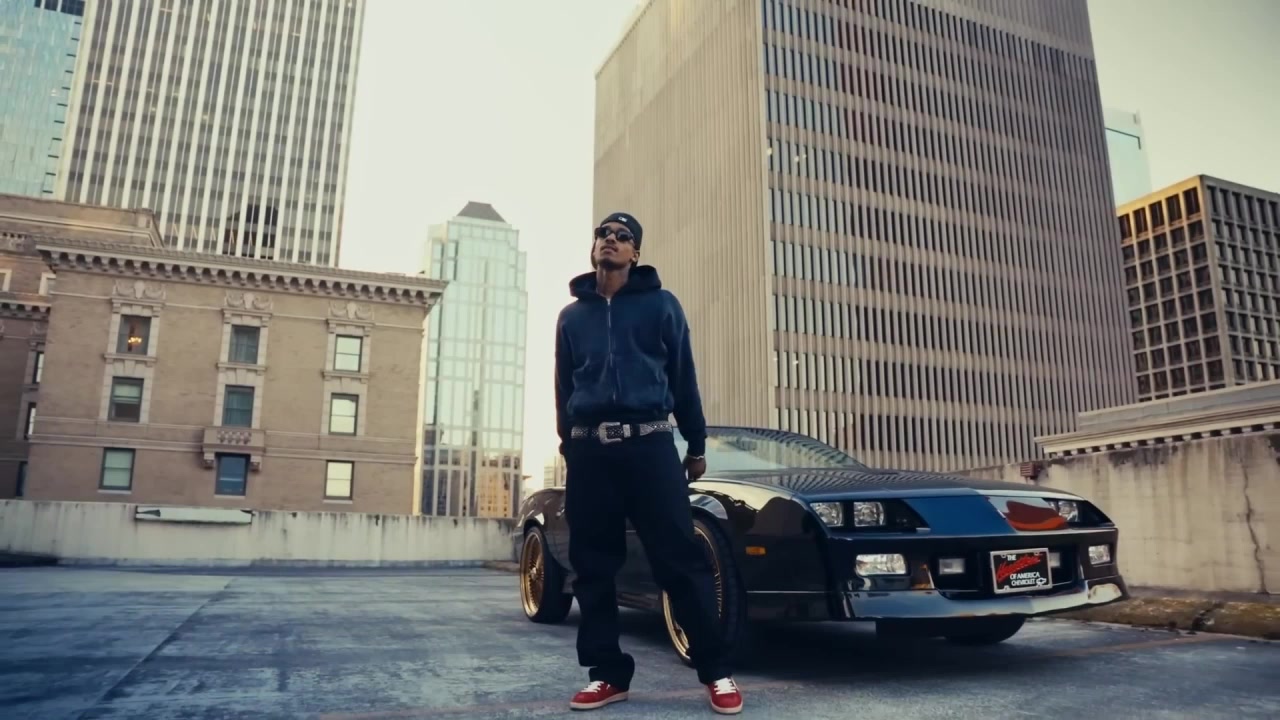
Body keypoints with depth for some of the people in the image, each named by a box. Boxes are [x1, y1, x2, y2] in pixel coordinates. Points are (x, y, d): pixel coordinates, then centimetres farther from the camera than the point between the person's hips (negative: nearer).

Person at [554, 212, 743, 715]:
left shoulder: (660, 305, 8)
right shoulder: (572, 316, 16)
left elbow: (683, 377, 8)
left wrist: (696, 447, 7)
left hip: (649, 444, -3)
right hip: (589, 450, 3)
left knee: (681, 560, -5)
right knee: (593, 567, 4)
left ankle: (716, 672, 5)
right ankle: (608, 673, 15)